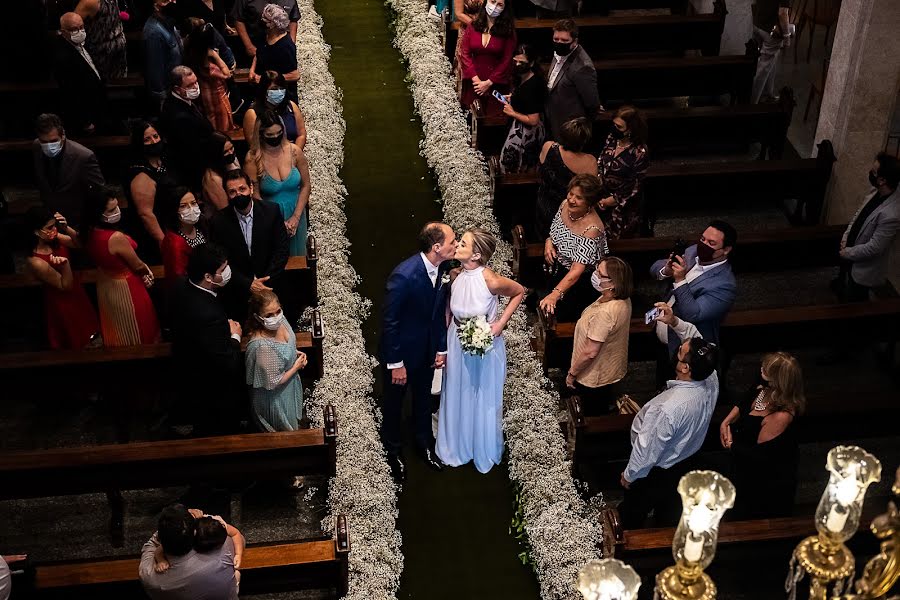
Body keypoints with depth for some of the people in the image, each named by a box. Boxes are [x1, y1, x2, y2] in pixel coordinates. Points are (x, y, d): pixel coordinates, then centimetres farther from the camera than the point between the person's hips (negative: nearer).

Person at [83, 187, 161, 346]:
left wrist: (143, 270, 2)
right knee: (136, 333, 18)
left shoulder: (90, 232, -12)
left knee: (116, 330, 31)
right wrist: (147, 271, 4)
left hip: (105, 284, 7)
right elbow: (137, 265, -19)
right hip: (125, 289, -7)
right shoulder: (116, 238, -36)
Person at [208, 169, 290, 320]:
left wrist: (262, 284, -16)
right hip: (236, 295, -1)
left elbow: (281, 251, -9)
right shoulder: (219, 221, -11)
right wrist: (248, 284, -20)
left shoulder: (271, 212, -10)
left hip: (268, 289, 1)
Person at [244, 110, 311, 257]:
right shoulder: (253, 159, -17)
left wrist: (296, 217, -9)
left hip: (296, 214, 2)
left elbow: (306, 185, -4)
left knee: (296, 253, 20)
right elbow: (255, 195, -11)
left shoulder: (294, 151, -11)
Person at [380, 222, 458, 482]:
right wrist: (395, 363, -20)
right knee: (394, 402, 18)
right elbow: (389, 321, -25)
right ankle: (394, 451, 41)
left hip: (427, 349, 6)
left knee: (423, 398, 26)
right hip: (402, 350, -6)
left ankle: (424, 442, 49)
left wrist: (442, 348, 5)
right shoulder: (404, 276, -34)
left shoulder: (442, 268, -12)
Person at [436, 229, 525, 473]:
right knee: (458, 396, 21)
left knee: (484, 400, 18)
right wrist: (444, 343, 4)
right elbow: (451, 308, 2)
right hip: (457, 343, 4)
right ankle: (458, 446, 46)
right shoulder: (455, 275, -15)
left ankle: (484, 451, 44)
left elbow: (519, 292, -9)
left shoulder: (491, 281, -28)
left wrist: (501, 323, -16)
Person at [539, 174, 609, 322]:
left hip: (578, 281, -7)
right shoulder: (565, 204, -12)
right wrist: (549, 242, -12)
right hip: (557, 267, 7)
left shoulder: (592, 229, -34)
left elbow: (577, 271, -39)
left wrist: (555, 294, -50)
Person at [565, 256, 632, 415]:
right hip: (613, 371, 8)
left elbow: (590, 352, -31)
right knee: (604, 409, 30)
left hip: (594, 379, -8)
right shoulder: (623, 299, -10)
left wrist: (572, 374, -16)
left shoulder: (604, 313, -38)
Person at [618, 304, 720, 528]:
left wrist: (628, 476, -12)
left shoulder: (666, 409, -44)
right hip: (686, 462, 6)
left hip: (656, 474, -6)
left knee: (632, 514, 24)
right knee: (671, 512, 32)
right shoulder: (711, 381, -24)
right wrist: (675, 322, -17)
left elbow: (647, 451, -30)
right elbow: (696, 341, -4)